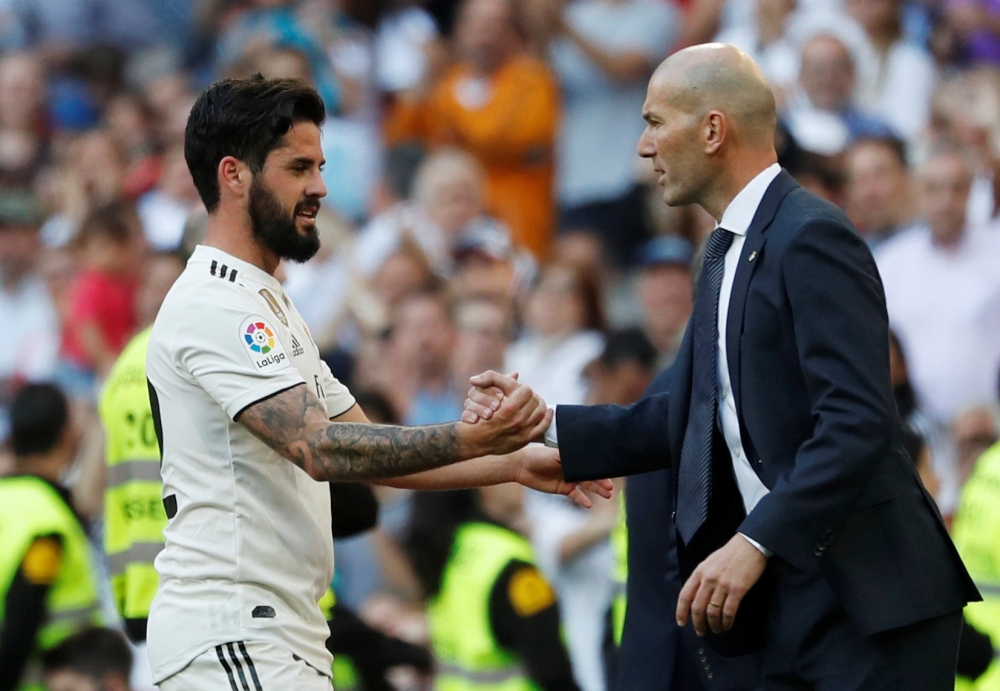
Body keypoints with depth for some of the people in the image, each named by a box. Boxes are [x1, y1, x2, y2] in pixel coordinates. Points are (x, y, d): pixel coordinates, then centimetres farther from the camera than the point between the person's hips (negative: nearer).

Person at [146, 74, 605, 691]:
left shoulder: (271, 308, 21)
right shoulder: (213, 307, -13)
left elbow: (371, 453, 20)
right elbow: (320, 448, -24)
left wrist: (515, 465, 8)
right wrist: (474, 439, -32)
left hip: (284, 635, 10)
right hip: (231, 637, -10)